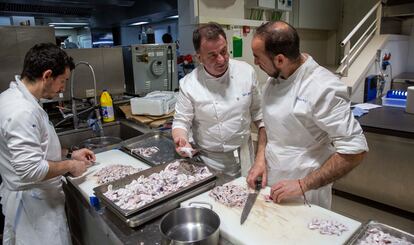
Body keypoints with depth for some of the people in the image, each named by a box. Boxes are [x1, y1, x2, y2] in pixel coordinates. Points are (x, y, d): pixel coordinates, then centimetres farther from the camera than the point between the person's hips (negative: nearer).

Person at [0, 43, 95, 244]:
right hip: (34, 203, -10)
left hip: (27, 197, 10)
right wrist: (69, 165, -17)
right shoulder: (22, 111, -29)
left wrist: (69, 153, 8)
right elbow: (30, 169, -32)